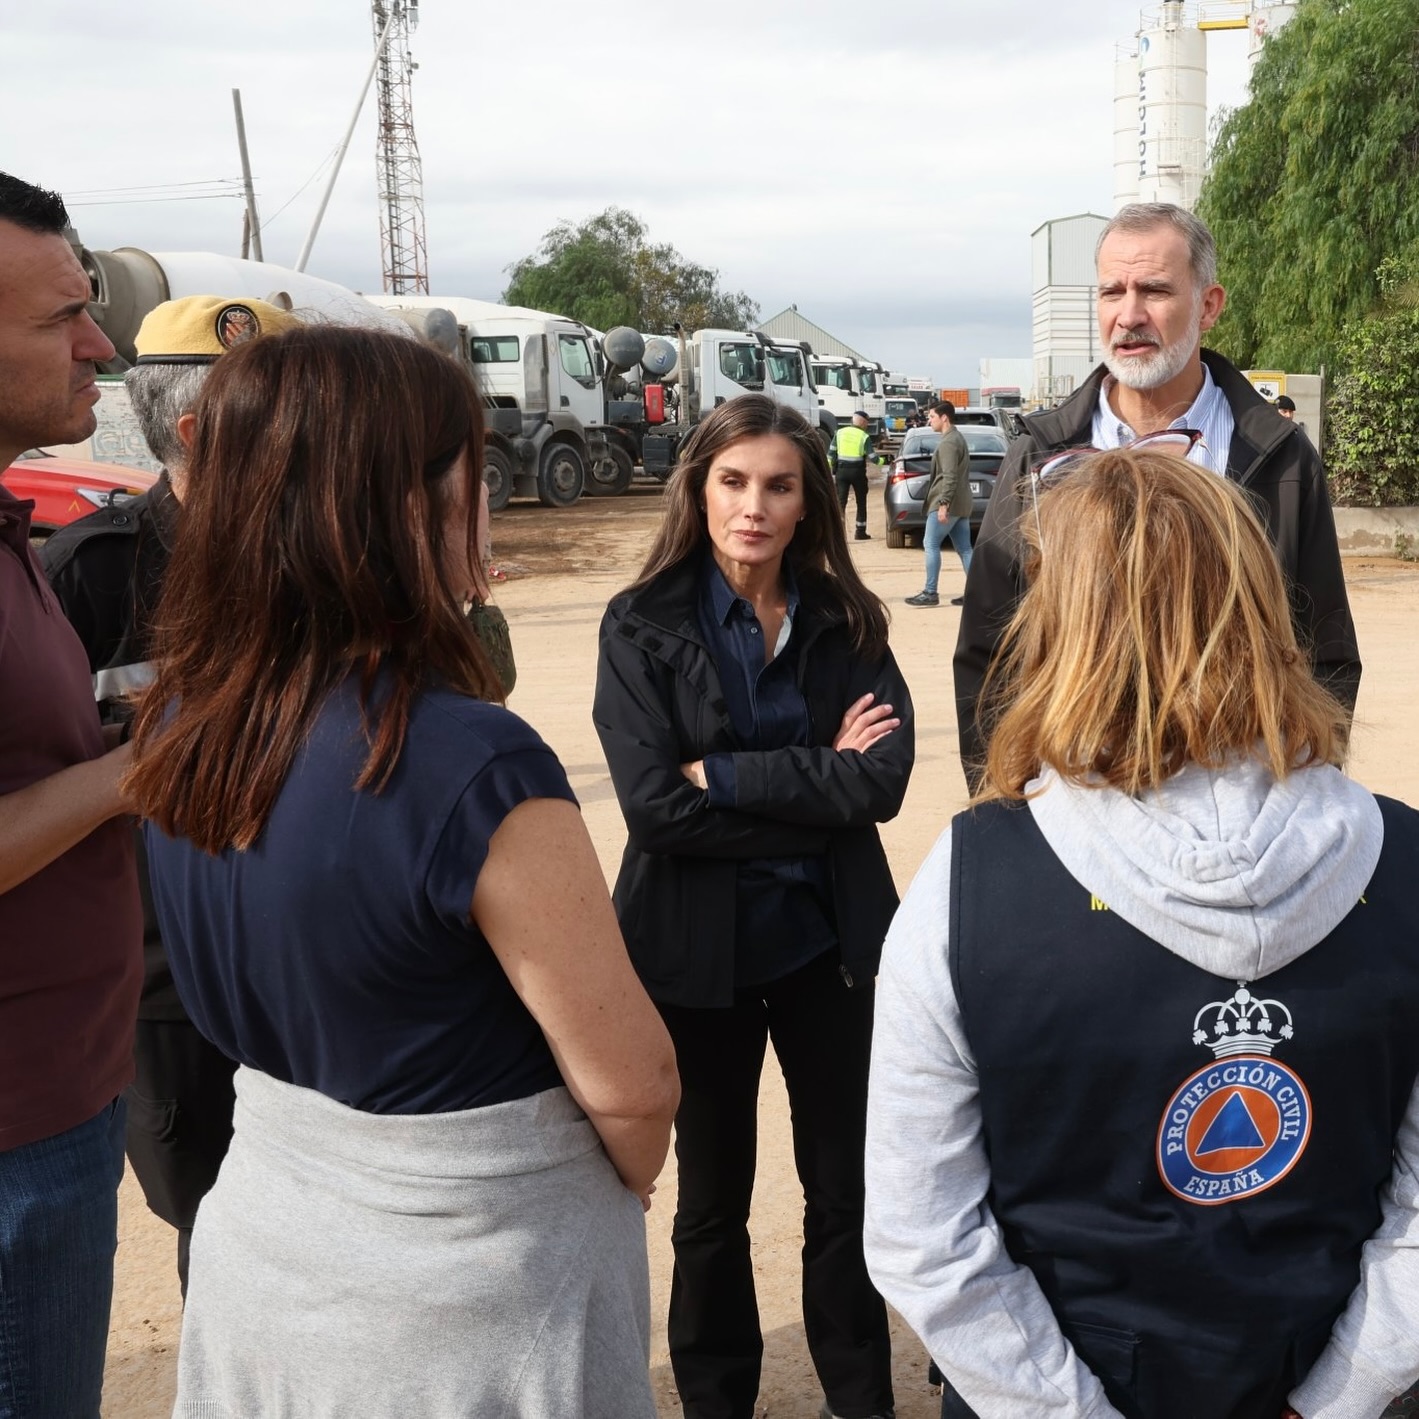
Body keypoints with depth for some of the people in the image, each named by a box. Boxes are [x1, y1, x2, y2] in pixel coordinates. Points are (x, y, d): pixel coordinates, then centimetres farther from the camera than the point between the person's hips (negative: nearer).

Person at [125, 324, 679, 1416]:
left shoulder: (182, 727, -7)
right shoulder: (473, 766, -29)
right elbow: (628, 1081, -21)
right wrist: (634, 1179, -1)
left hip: (257, 1249, 6)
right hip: (468, 1302, -6)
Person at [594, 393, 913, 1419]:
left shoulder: (847, 621, -1)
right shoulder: (642, 626, -8)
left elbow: (886, 778, -13)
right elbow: (654, 804, -18)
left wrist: (727, 775, -19)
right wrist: (816, 784, -16)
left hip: (829, 938, 2)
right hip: (697, 947, -2)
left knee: (847, 1188, 13)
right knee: (713, 1198, 15)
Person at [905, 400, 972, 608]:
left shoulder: (948, 442, -14)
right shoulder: (957, 438, 18)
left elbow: (950, 476, -22)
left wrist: (943, 503, -25)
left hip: (947, 504, -10)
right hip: (961, 504, 10)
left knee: (931, 545, -4)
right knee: (964, 549, 7)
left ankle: (930, 593, -4)